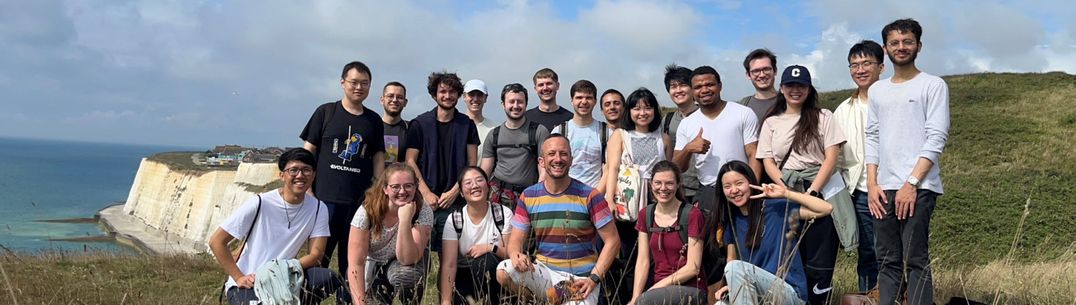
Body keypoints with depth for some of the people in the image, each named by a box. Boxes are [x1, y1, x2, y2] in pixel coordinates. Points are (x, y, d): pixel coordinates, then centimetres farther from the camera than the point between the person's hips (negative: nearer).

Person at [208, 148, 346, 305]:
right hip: (248, 284, -4)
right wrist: (239, 278, -12)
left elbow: (315, 256, -6)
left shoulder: (318, 208, -3)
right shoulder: (259, 204, -12)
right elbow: (216, 241, -7)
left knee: (328, 279, -24)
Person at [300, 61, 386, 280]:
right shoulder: (326, 112, 4)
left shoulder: (373, 120, 12)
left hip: (360, 200, 2)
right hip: (326, 197, -2)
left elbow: (378, 157, 13)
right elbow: (308, 151, 4)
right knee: (318, 255, 1)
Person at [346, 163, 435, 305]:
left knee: (406, 274, -34)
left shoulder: (423, 212, -23)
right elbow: (355, 263, -21)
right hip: (371, 266, 2)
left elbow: (407, 260, -30)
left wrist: (405, 220, -41)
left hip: (403, 265, -1)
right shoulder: (367, 211, -22)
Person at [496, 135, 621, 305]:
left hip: (580, 278, -2)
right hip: (543, 271, 3)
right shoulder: (528, 197, 2)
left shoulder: (589, 197, -7)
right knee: (504, 272, -24)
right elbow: (515, 240, 2)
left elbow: (612, 241, -5)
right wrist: (516, 255, -23)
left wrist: (594, 278, -15)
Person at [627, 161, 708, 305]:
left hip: (690, 288, -4)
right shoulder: (646, 214, 8)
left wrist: (654, 289, -14)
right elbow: (643, 261, 4)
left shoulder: (692, 215, -8)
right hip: (658, 287, 4)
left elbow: (693, 267, -10)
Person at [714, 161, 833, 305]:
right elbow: (732, 259, 15)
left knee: (736, 267, -28)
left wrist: (785, 193, -20)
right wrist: (733, 285, -5)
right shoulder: (732, 221, 8)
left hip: (790, 293, -4)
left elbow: (826, 209, -15)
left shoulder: (776, 208, -9)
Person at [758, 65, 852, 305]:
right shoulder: (771, 123, 13)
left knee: (820, 262, -5)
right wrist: (787, 192, -9)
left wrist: (812, 191, -12)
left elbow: (831, 157, -2)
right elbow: (767, 161, 6)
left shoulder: (823, 117, 7)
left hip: (822, 192, -2)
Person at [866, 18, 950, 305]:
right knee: (888, 261, 6)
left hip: (918, 188, -5)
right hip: (883, 188, 5)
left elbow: (936, 139, -6)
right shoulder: (876, 90, 18)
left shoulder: (933, 85, 2)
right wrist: (872, 184, 4)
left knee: (916, 261, -8)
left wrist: (911, 184, -13)